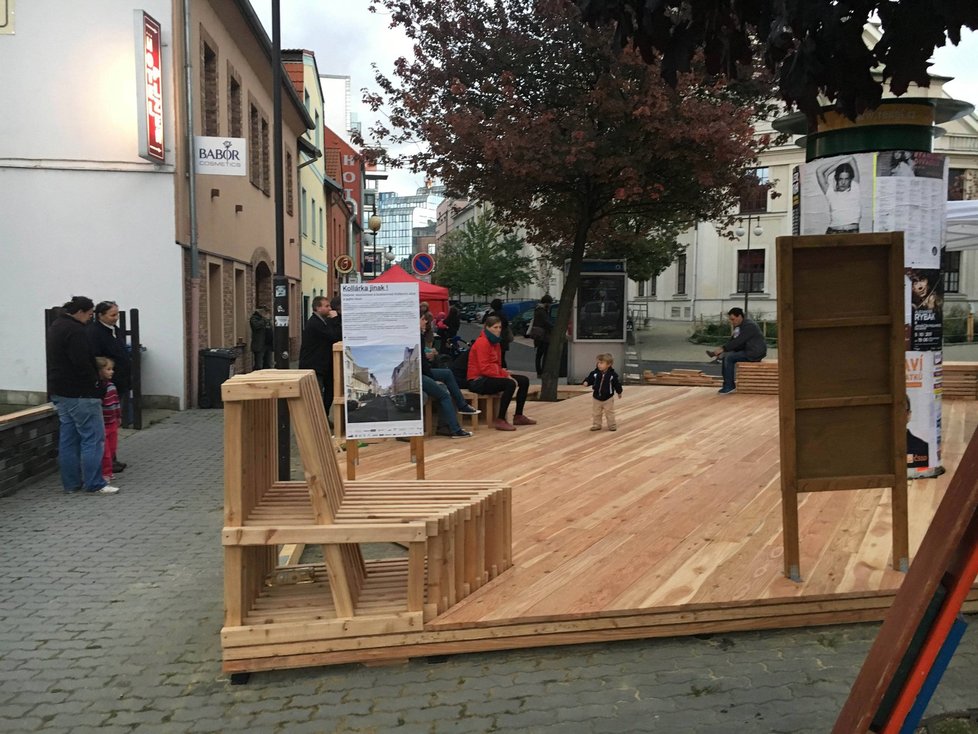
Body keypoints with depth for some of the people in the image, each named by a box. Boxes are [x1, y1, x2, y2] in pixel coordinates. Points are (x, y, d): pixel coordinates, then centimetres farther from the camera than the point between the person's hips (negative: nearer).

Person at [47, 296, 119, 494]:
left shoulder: (56, 326, 16)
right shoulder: (75, 331, -18)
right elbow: (82, 363, -24)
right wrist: (94, 380, -8)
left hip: (59, 391, 11)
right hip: (79, 393, -11)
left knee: (68, 438, 12)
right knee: (93, 437, -6)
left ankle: (71, 483, 16)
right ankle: (94, 484, -5)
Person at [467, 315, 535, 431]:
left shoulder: (495, 342, 12)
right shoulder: (482, 343, -17)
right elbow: (485, 368, -24)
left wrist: (506, 374, -5)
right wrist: (506, 375, -21)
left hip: (490, 376, 10)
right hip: (478, 380, -10)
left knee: (524, 381, 5)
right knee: (510, 384, -32)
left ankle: (518, 416, 13)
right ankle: (500, 421, -25)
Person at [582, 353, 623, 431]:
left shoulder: (613, 375, -15)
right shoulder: (595, 373, -10)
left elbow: (617, 384, -4)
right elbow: (589, 379, -4)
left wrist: (619, 392, 5)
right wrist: (586, 382, -26)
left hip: (608, 398, -3)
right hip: (597, 398, 3)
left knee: (609, 413, 7)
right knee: (596, 413, 12)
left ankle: (612, 425, 21)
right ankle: (596, 425, 26)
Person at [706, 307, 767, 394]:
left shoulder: (749, 326, -19)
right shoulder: (739, 326, 12)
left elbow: (738, 342, -26)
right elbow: (733, 340, 10)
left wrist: (723, 349, -24)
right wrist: (721, 350, -5)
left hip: (755, 352, -10)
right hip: (748, 351, 10)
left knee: (729, 358, -20)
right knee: (725, 356, 0)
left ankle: (729, 386, -14)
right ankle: (728, 385, 1)